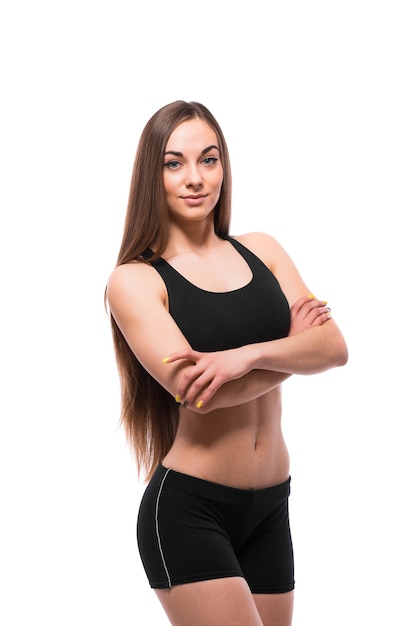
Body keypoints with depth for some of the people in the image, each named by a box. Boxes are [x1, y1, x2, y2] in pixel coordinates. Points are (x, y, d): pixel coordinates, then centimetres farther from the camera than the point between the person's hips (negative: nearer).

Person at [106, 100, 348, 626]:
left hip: (269, 508, 5)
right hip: (188, 510, -5)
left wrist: (251, 354, -20)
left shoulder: (261, 250, 9)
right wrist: (293, 347, -6)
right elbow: (193, 389, -17)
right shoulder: (135, 280, -4)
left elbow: (335, 346, -3)